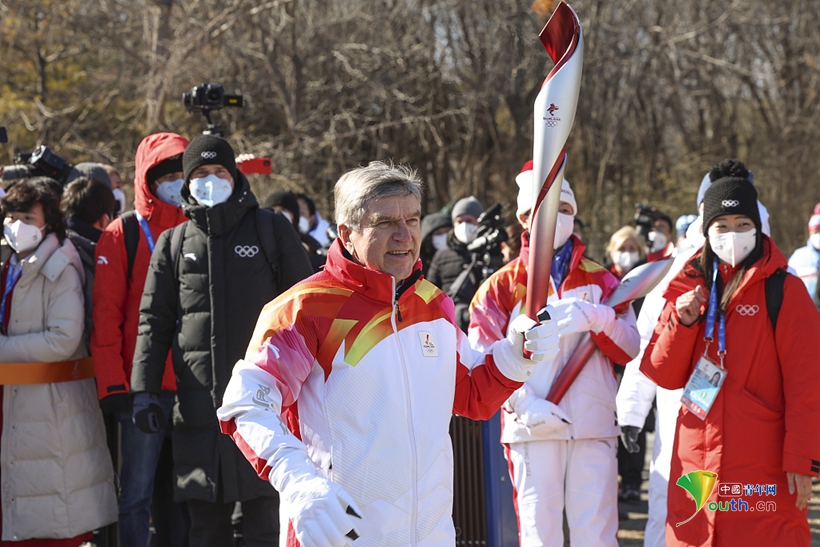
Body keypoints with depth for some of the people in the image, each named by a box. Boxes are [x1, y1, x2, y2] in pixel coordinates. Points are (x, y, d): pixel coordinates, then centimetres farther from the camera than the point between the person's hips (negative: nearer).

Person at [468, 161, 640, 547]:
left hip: (595, 427, 2)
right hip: (533, 428, -1)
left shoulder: (599, 280, 13)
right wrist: (525, 404, -15)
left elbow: (629, 351, 5)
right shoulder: (502, 286, 7)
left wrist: (598, 319, -15)